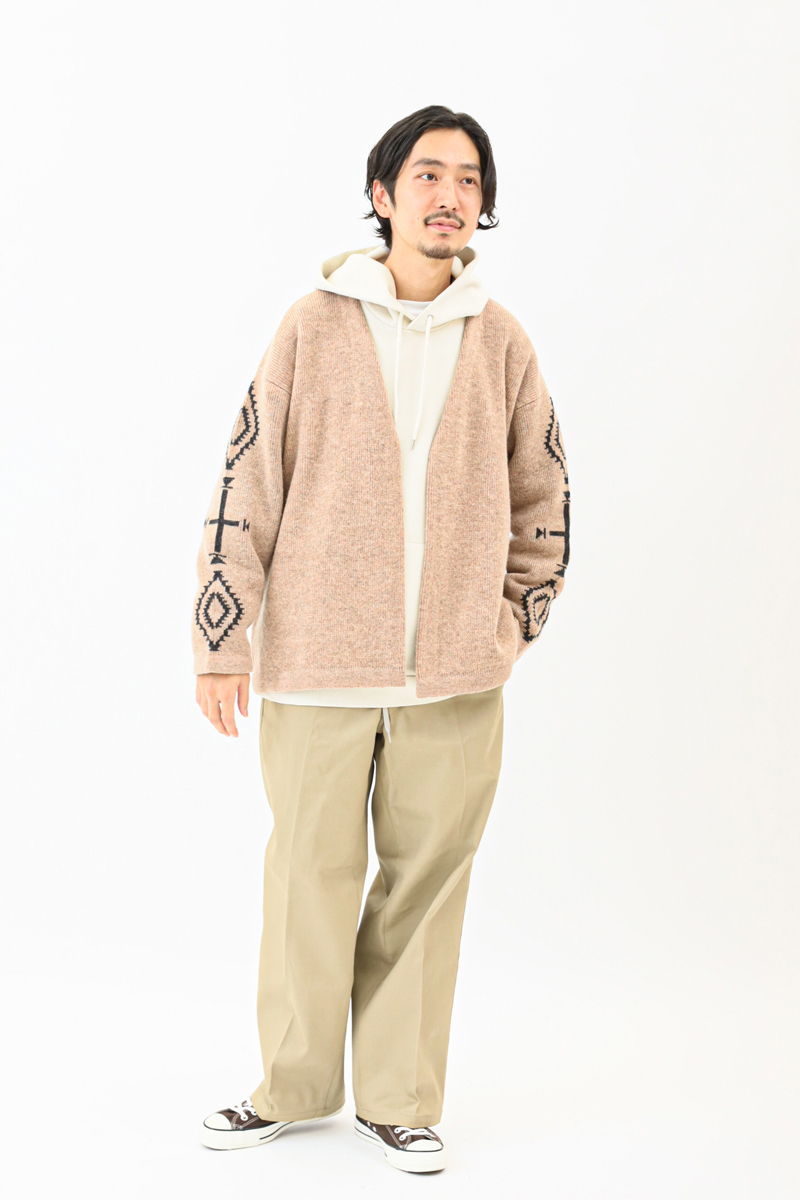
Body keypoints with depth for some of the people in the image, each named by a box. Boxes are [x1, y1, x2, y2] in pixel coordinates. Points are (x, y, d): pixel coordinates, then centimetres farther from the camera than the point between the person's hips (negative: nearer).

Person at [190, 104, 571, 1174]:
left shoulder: (502, 343, 7)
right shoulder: (314, 326, 1)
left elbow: (543, 498, 18)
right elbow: (247, 485, 1)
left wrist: (512, 628, 11)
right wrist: (223, 643, -1)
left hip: (456, 677, 2)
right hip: (316, 665, -2)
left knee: (425, 887, 6)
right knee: (311, 883, 4)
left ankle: (399, 1101, 19)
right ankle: (295, 1087, 22)